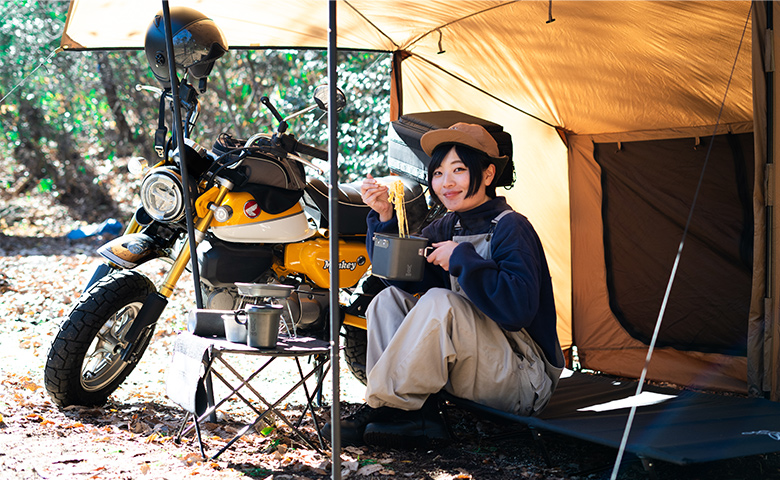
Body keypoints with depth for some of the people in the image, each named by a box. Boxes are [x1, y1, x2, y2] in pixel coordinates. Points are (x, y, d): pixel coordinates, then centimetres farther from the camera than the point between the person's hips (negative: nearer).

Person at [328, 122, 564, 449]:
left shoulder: (510, 228, -14)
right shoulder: (446, 228, 11)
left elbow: (519, 308, -29)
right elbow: (401, 275, 7)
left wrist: (462, 258, -24)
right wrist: (385, 216, -3)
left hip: (525, 382, -8)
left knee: (439, 303, -30)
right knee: (389, 299, -3)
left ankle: (383, 408, -20)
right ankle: (419, 419, -20)